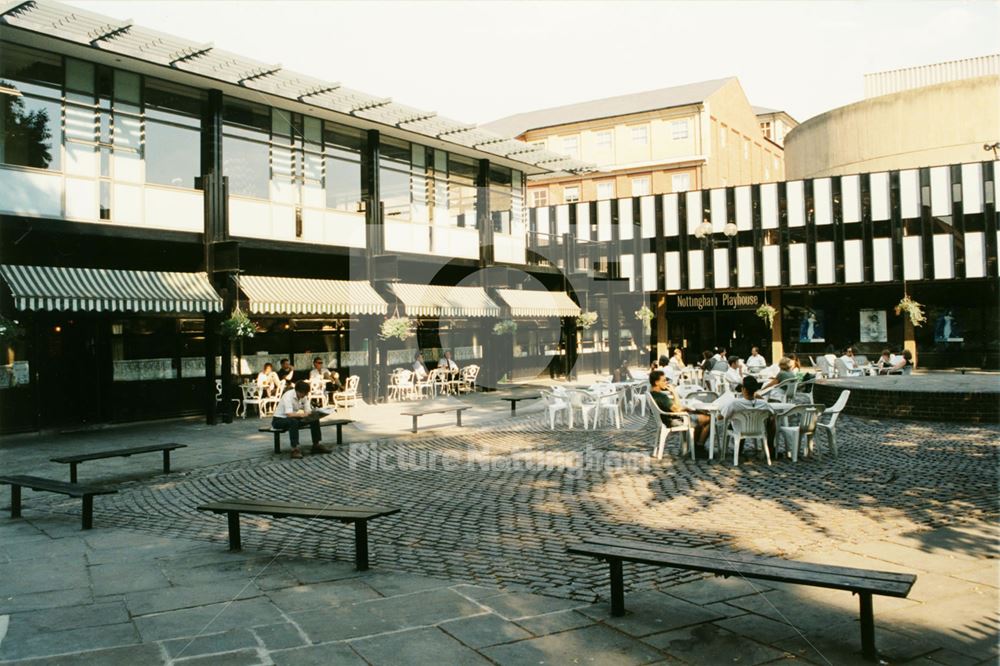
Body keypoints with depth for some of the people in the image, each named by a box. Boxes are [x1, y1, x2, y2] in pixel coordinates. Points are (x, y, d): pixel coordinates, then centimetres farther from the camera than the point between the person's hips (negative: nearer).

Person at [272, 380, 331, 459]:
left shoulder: (304, 396, -6)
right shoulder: (288, 396, -27)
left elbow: (308, 411, -8)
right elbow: (289, 414, -38)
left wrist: (313, 413, -31)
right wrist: (302, 414, -51)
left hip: (293, 418, 7)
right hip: (278, 420, -7)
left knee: (314, 419, -8)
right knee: (294, 421, -39)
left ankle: (316, 445, 1)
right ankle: (294, 449, -37)